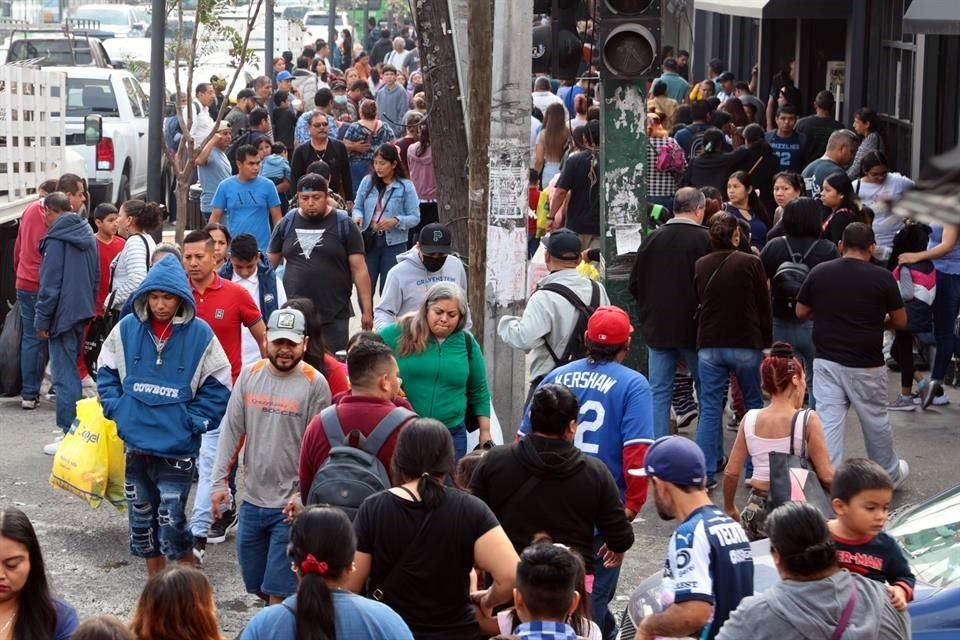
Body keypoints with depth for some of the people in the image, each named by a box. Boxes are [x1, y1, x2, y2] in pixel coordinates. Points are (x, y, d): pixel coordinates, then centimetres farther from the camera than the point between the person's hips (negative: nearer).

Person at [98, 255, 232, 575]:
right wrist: (116, 409, -1)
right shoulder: (127, 328, -1)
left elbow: (217, 386, -2)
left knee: (171, 524, -8)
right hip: (135, 444, 4)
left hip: (177, 449, -4)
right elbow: (107, 372, 11)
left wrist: (193, 421, -9)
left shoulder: (200, 334, -8)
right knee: (141, 520, 13)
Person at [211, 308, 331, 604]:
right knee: (255, 584, 14)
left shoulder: (314, 383, -9)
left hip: (291, 505, -5)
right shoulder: (249, 375, 4)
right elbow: (231, 430, 7)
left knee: (278, 590, -5)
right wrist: (219, 481, 2)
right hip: (252, 500, 5)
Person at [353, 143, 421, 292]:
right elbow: (357, 207, 9)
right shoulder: (367, 182, 2)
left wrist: (395, 221, -23)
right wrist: (358, 217, -13)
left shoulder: (406, 186, -6)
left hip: (393, 244, -2)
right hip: (368, 240, 2)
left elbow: (415, 217, -6)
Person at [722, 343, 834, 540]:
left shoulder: (750, 419, 3)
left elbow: (731, 473, 7)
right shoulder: (807, 420, -8)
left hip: (757, 510, 4)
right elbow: (826, 477, -8)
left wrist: (730, 509, 22)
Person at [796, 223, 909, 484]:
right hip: (866, 365, -2)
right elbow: (900, 321, 0)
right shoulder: (882, 277, -9)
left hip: (826, 361, 2)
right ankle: (890, 474, 34)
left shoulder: (819, 273, -2)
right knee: (876, 421, 15)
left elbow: (801, 312, 8)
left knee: (828, 421, 2)